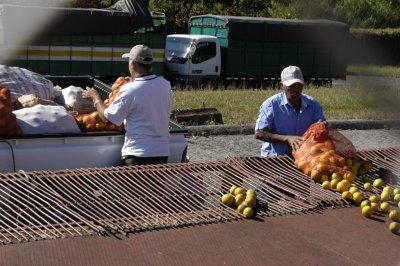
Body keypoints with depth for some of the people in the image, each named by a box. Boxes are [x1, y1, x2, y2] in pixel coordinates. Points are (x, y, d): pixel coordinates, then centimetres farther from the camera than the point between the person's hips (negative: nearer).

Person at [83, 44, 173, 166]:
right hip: (163, 153, 5)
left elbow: (107, 117, -6)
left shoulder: (129, 90, -15)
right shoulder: (166, 85, 1)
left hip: (138, 155, -5)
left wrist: (95, 97, 11)